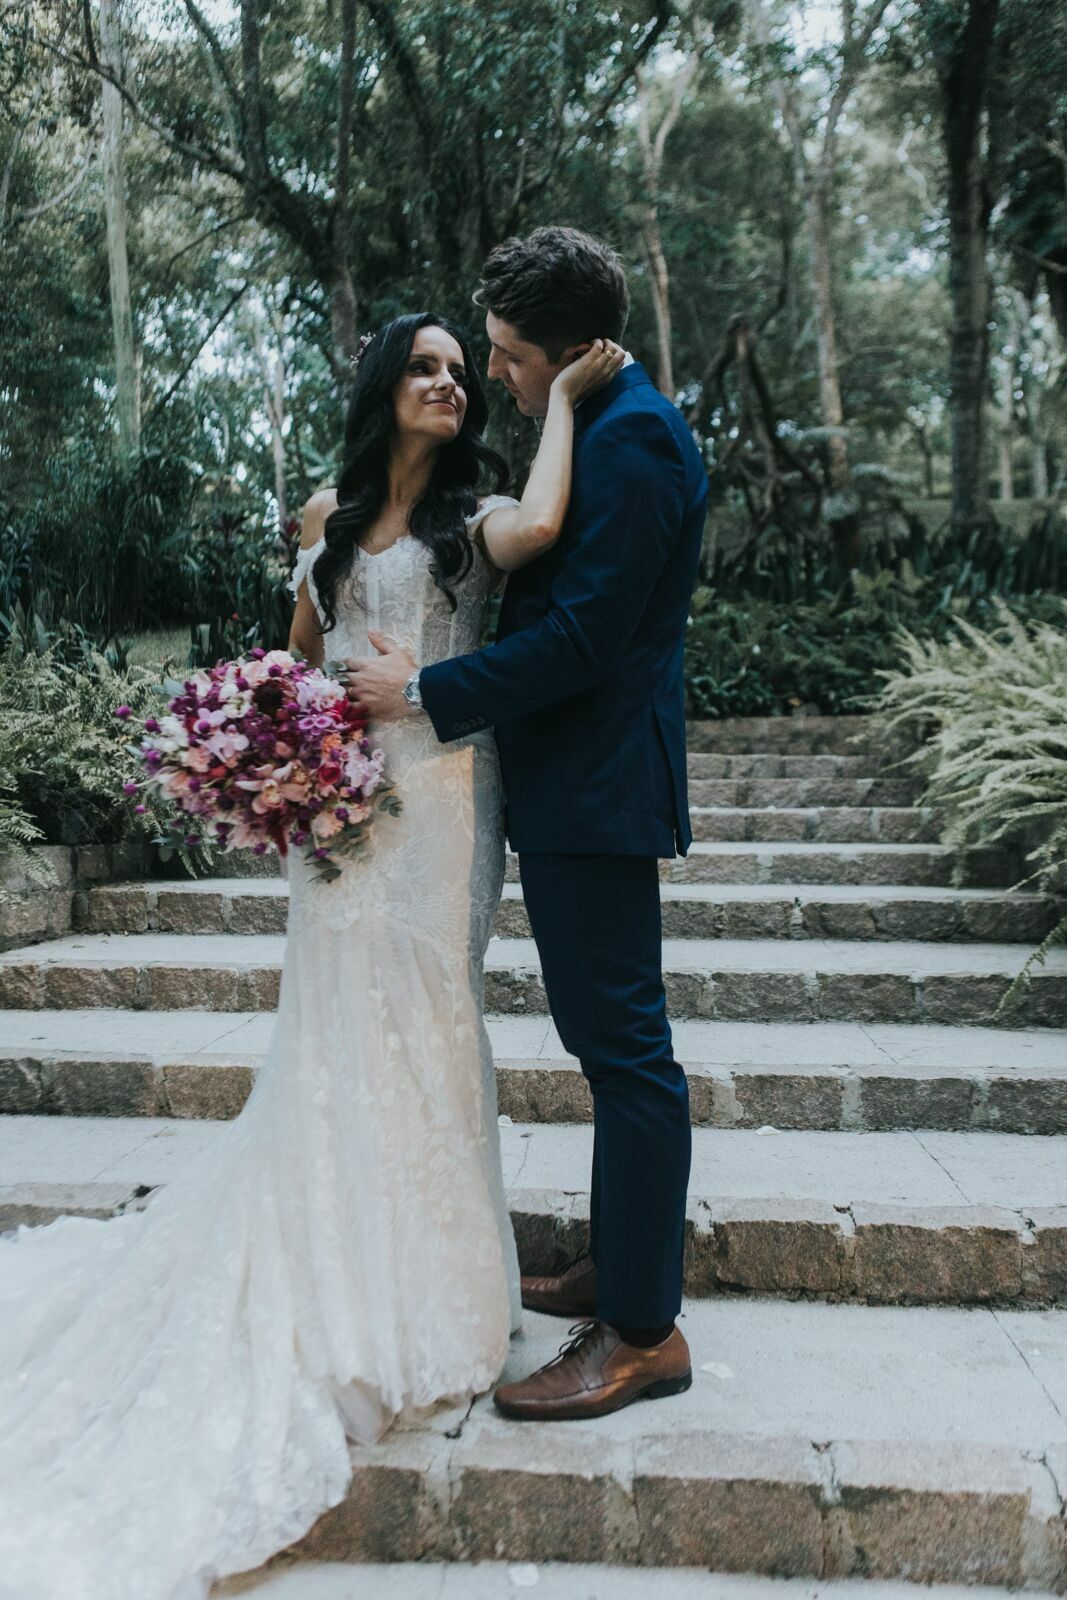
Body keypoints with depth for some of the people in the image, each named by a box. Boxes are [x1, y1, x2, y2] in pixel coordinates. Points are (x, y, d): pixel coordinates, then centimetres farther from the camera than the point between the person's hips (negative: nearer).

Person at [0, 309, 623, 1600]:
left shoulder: (474, 513, 1)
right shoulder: (328, 515, 12)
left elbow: (535, 529, -24)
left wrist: (564, 397, -11)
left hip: (438, 797, -3)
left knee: (421, 1020, 2)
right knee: (338, 1027, 7)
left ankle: (422, 1279, 20)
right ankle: (343, 1278, 24)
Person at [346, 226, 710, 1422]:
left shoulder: (631, 440, -16)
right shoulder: (603, 428, 16)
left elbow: (581, 638, -22)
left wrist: (426, 692, -14)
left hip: (595, 786, -11)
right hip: (572, 782, 11)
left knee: (623, 1045, -3)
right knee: (607, 1036, 17)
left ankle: (642, 1332, 10)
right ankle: (619, 1264, 33)